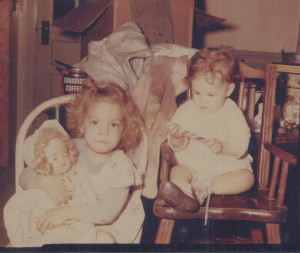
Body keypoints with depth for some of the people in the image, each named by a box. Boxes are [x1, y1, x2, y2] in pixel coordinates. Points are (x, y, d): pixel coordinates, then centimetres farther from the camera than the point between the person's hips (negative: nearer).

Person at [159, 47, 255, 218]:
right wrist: (177, 138, -24)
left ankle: (203, 188, -35)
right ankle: (185, 193, -56)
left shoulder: (232, 113, -2)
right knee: (177, 172, -26)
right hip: (193, 164, 1)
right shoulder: (187, 110, 2)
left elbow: (241, 146, -12)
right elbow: (178, 147, 0)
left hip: (228, 165, -1)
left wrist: (222, 147, -32)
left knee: (247, 178, -25)